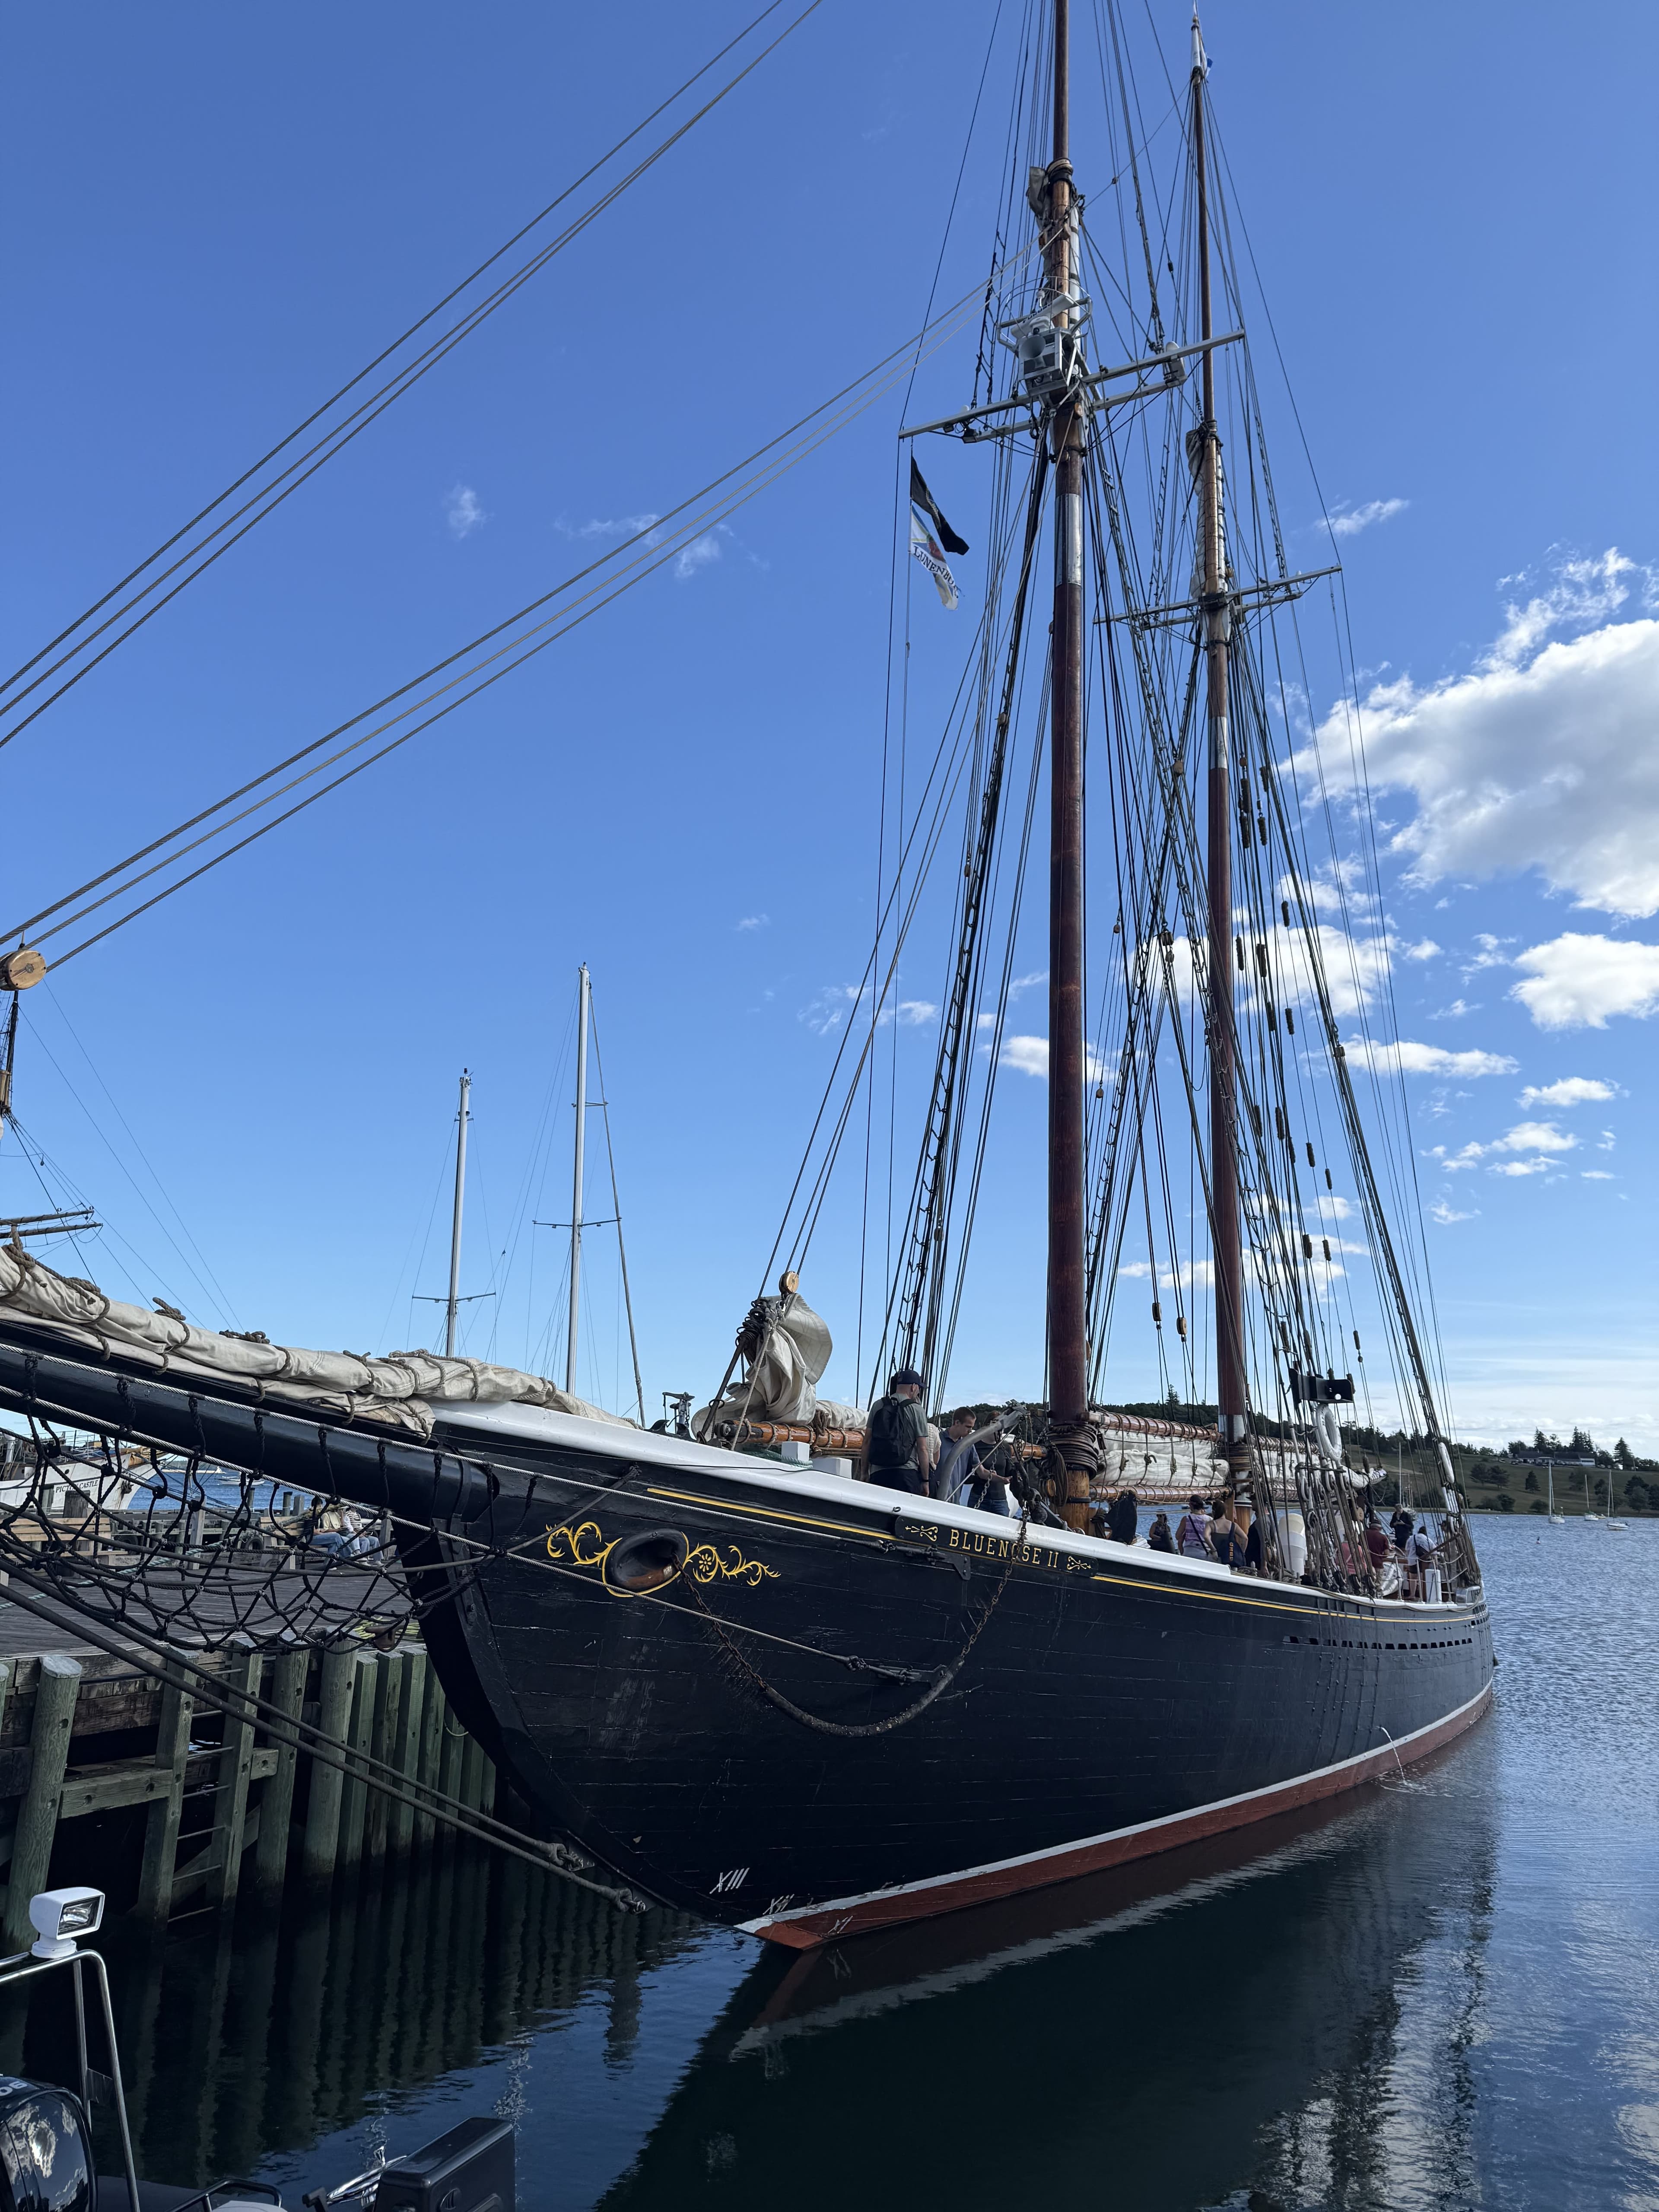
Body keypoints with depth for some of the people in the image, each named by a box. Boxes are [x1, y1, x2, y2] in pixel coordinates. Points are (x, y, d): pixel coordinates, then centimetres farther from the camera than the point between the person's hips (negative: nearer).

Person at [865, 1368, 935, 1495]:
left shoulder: (878, 1406, 10)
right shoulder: (916, 1410, 1)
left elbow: (867, 1442, 11)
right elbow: (923, 1449, -1)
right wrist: (925, 1480, 5)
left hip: (878, 1473, 3)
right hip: (907, 1474, -3)